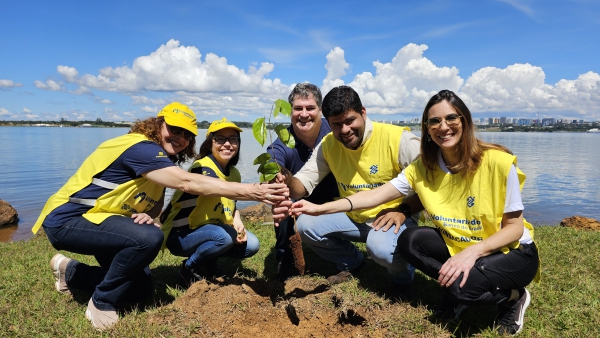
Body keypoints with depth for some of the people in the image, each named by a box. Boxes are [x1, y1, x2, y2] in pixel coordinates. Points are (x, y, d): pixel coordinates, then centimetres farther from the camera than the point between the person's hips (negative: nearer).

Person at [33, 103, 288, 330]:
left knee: (141, 290, 12)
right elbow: (187, 183, -38)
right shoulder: (141, 148, -27)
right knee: (148, 237, -33)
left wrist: (149, 215, -21)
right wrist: (253, 191, -42)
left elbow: (157, 201, 6)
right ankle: (101, 303, -9)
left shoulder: (160, 157, 3)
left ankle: (70, 271, 31)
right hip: (68, 220, -9)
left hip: (95, 219, 9)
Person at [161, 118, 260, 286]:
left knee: (251, 245, -7)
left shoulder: (234, 174, 2)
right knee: (225, 236, -33)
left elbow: (232, 205, 12)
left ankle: (208, 263, 14)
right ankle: (189, 268, -5)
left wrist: (237, 221, -13)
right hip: (180, 235, -7)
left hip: (210, 231, 8)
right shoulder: (202, 167, -24)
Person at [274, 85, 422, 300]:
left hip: (394, 217, -5)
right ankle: (351, 263, 17)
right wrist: (288, 182, -34)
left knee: (380, 246, -36)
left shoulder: (397, 139, -21)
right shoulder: (328, 145, -5)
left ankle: (403, 276, 4)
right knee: (305, 225, -10)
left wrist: (402, 211, -31)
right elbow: (304, 182, -10)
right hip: (353, 217, 5)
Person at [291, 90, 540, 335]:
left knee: (463, 286, -32)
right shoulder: (423, 167, -11)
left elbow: (515, 227, -16)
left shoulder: (498, 162, -23)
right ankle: (460, 290, 0)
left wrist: (473, 252, -33)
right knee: (410, 240, -20)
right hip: (457, 246, 4)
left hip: (513, 252, -4)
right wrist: (320, 208, -27)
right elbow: (375, 195, -16)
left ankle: (512, 297, 2)